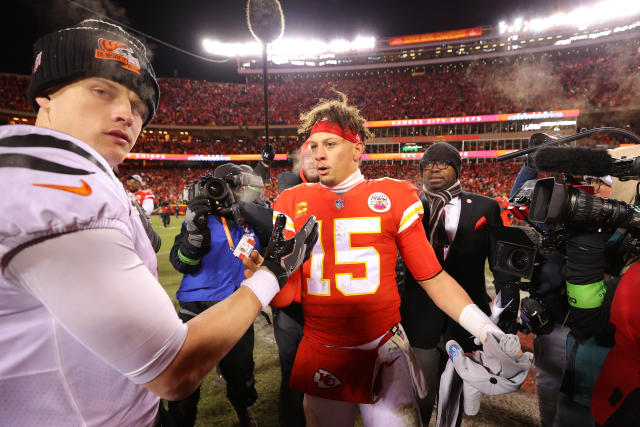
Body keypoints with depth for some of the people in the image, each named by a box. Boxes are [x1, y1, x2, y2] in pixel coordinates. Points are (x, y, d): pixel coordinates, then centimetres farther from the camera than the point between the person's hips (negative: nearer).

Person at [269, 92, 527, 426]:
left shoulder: (393, 197, -5)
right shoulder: (292, 203, -1)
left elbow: (434, 278, -2)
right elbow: (286, 294, -2)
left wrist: (487, 331, -11)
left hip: (384, 353, -1)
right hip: (321, 358, 2)